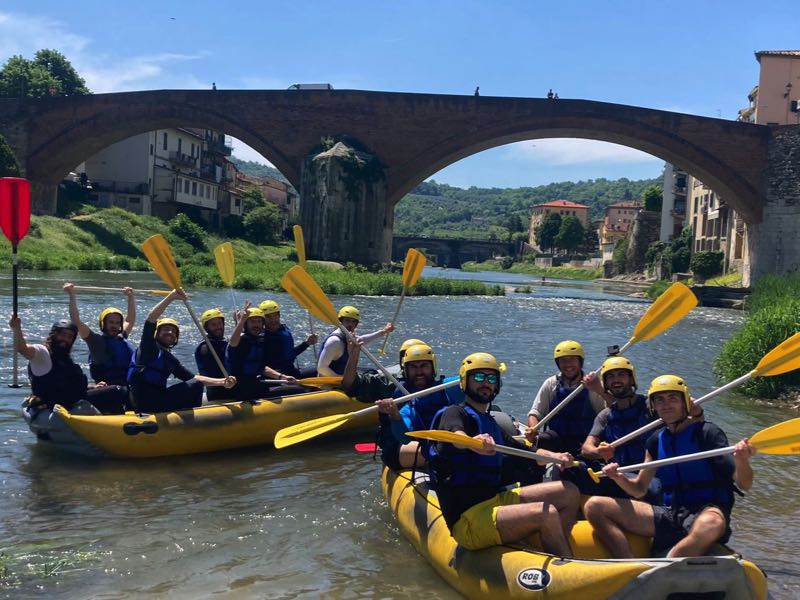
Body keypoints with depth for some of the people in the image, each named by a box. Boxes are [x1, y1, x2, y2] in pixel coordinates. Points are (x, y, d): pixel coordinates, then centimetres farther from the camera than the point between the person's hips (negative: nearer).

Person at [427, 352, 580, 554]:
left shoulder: (491, 425, 22)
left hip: (495, 500, 9)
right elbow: (456, 436, -29)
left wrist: (554, 456, 3)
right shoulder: (455, 413, -4)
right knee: (548, 513, -25)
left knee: (569, 492, 3)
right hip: (468, 520, -9)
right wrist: (473, 442, -52)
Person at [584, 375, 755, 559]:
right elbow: (639, 490, 20)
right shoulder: (656, 441, 13)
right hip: (670, 514, 5)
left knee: (710, 524, -44)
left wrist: (741, 461, -32)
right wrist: (619, 478, -2)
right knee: (595, 506, -9)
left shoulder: (707, 433, -3)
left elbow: (744, 485, -9)